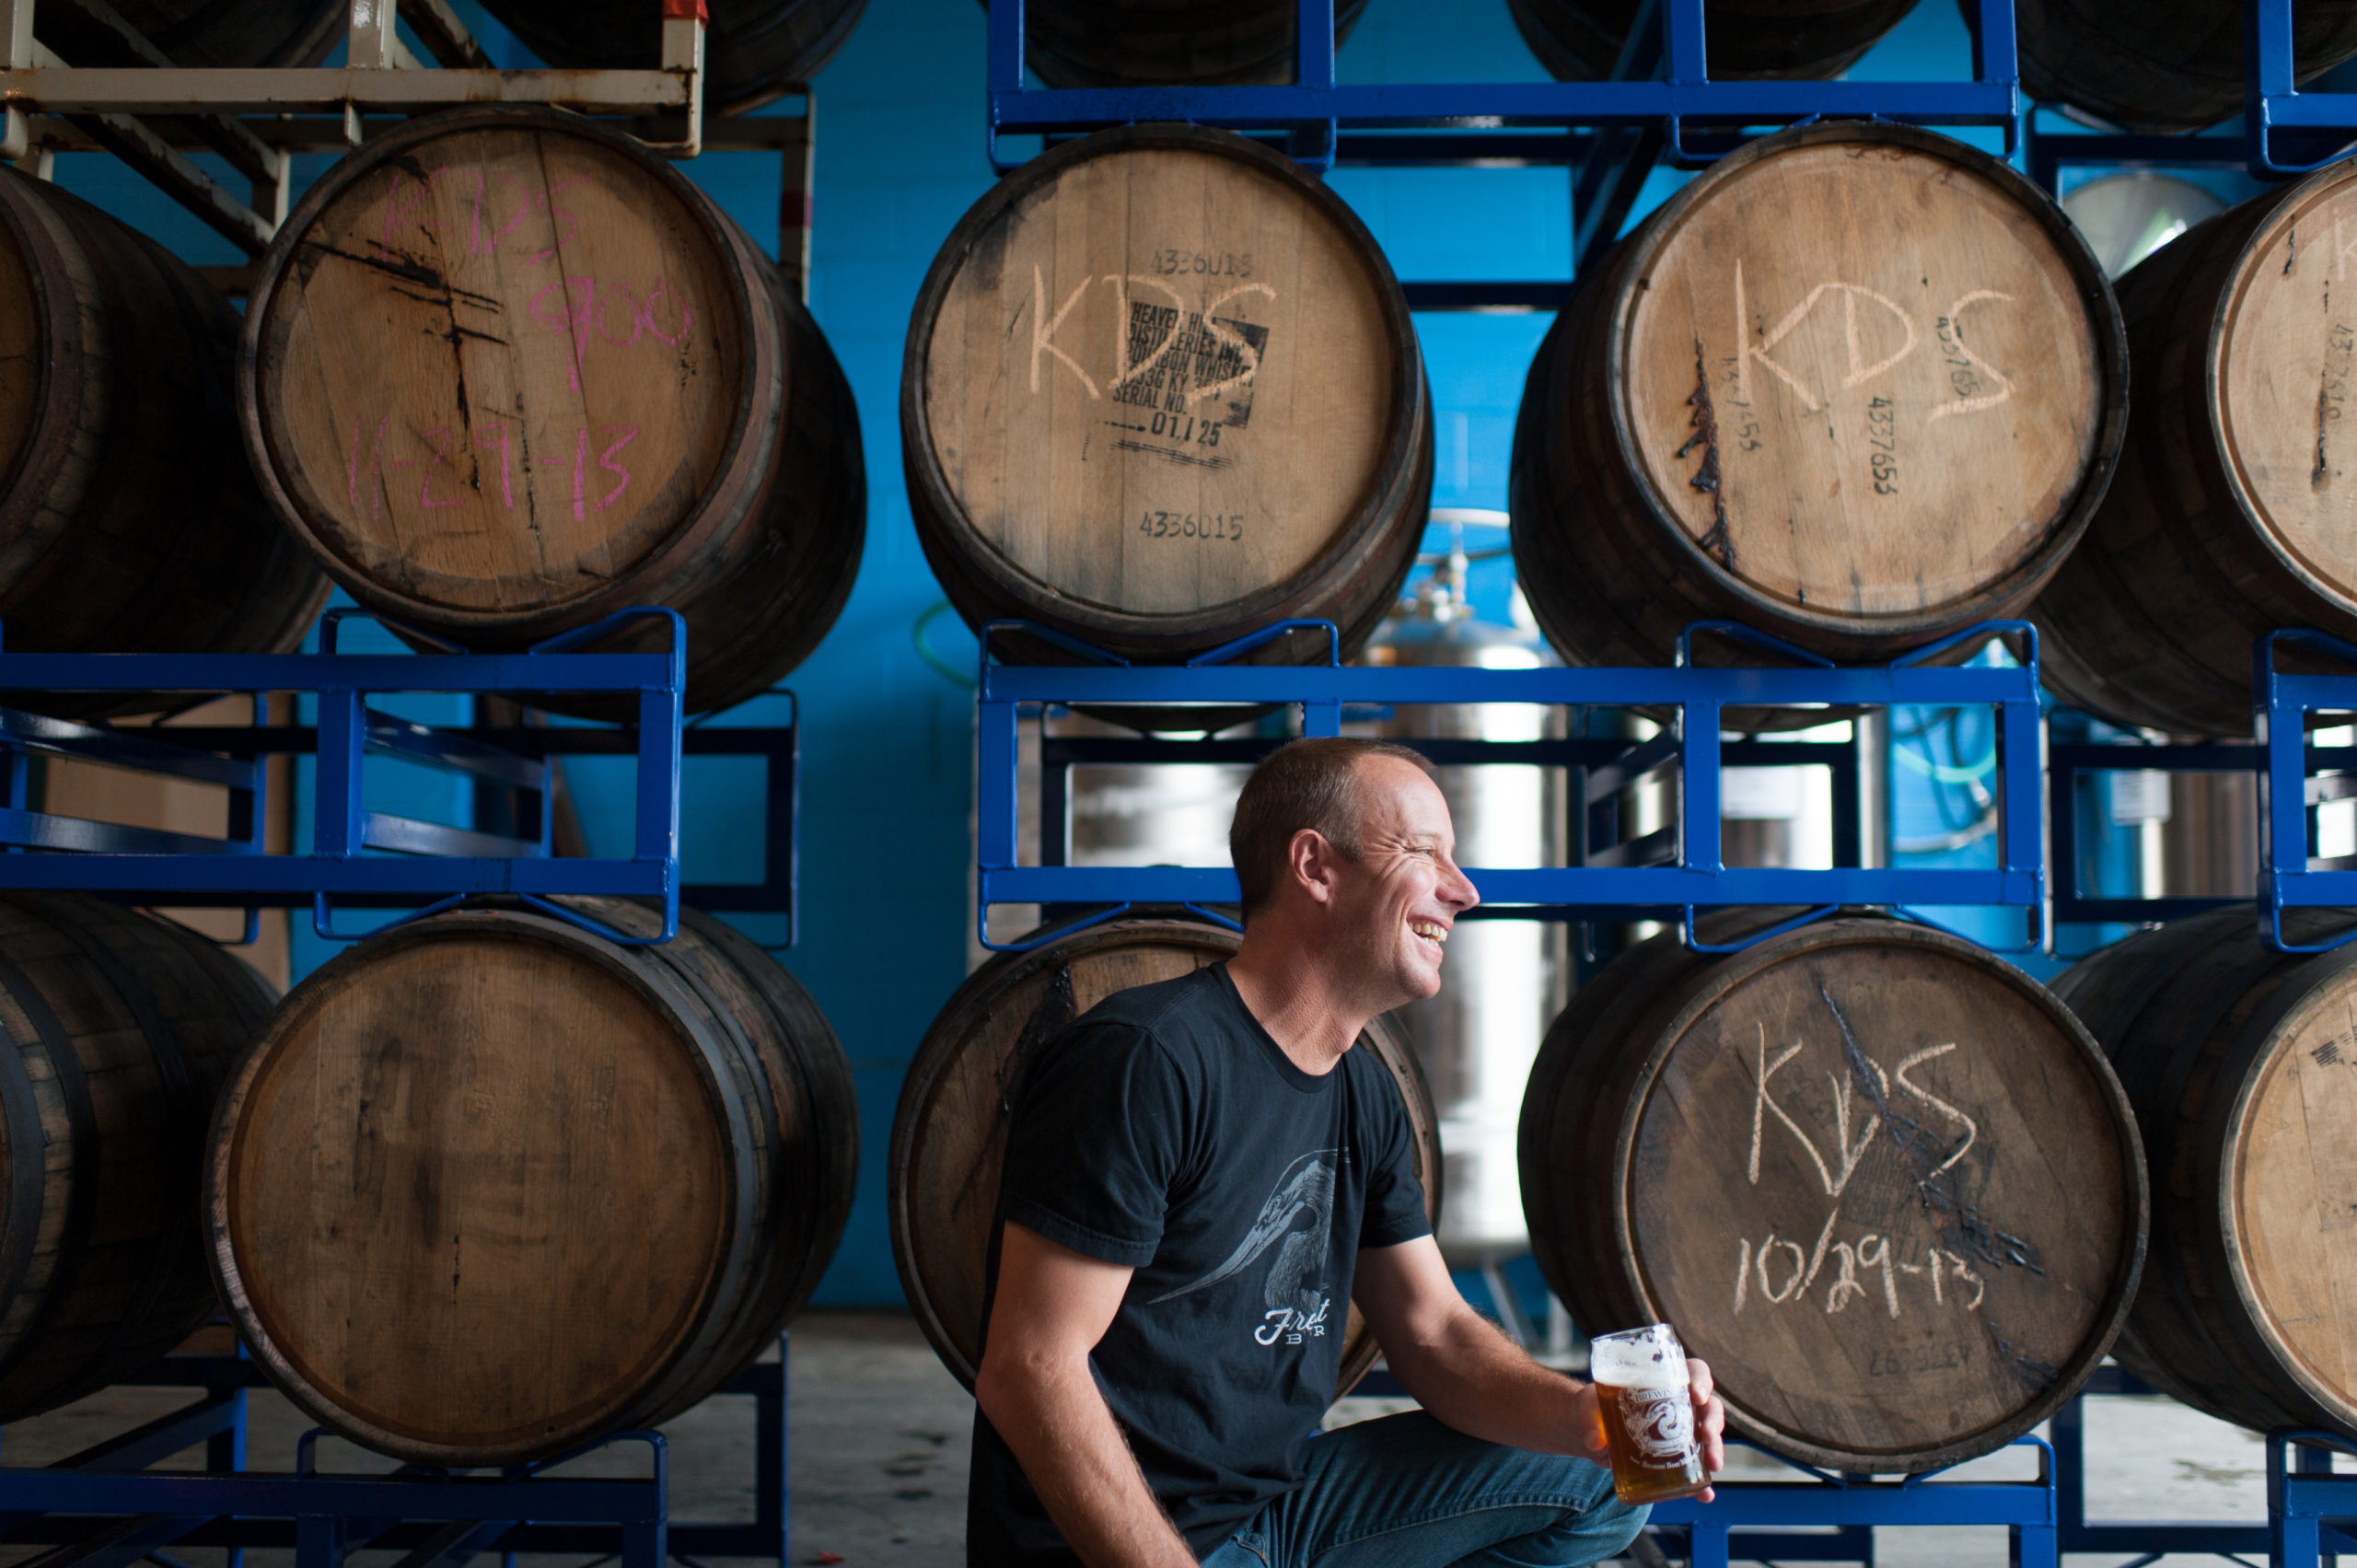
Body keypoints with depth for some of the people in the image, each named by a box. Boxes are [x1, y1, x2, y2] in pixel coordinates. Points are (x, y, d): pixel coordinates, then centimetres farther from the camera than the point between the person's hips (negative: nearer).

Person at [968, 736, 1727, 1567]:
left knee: (1599, 1479, 6)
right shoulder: (1149, 1059, -20)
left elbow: (1435, 1333, 9)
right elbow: (1029, 1371, -22)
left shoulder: (1363, 1094, 8)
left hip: (1280, 1499, 9)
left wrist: (1582, 1413, -11)